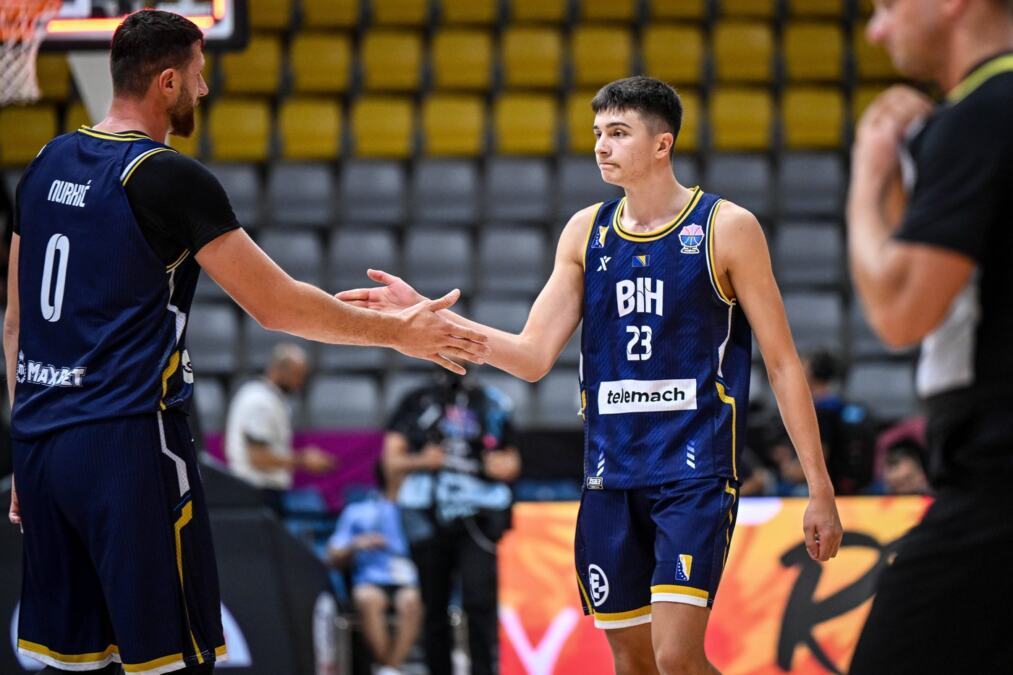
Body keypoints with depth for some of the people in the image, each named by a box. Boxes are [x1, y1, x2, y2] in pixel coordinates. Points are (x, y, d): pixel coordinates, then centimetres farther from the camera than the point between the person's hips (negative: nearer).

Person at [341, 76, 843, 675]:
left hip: (696, 469, -5)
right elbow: (533, 357, 6)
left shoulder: (725, 228, -4)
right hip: (611, 474, 5)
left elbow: (783, 362, -3)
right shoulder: (587, 232, 9)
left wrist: (820, 490, -6)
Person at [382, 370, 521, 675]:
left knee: (480, 601, -13)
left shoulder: (492, 404, 12)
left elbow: (511, 461, 19)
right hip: (429, 516, 1)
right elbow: (392, 459, 7)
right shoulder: (415, 402, 10)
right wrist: (420, 461, -12)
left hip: (477, 515, -1)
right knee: (434, 608, 4)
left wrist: (504, 465, -3)